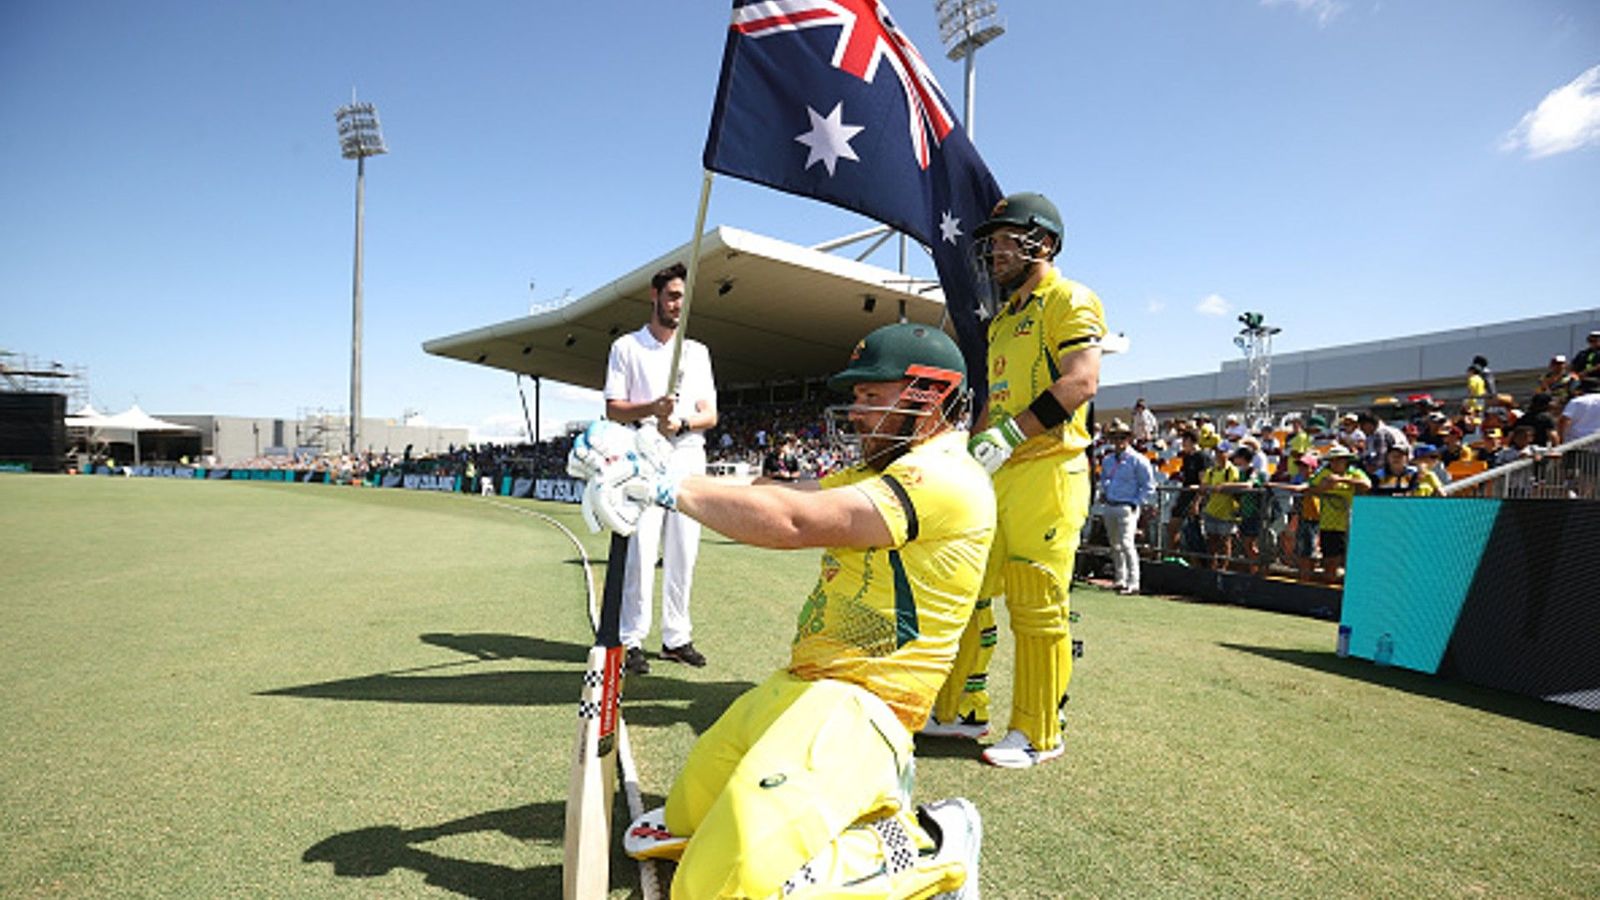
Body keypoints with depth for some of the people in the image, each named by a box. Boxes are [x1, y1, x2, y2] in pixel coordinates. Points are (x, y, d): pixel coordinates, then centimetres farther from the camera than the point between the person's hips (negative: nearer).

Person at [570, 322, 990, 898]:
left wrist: (670, 487, -14)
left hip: (855, 705, -10)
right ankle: (865, 786, 21)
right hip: (795, 688, 10)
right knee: (678, 828, 20)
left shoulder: (946, 477, -16)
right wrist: (647, 473, -6)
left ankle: (928, 848, -4)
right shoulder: (880, 473, 17)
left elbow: (789, 521, -25)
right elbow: (772, 495, 6)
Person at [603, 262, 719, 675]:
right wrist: (652, 409, -19)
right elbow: (613, 409, 0)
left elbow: (710, 415, 10)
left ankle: (677, 637, 14)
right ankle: (632, 641, 0)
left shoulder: (697, 352, 17)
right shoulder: (627, 347, 8)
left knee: (683, 554, 5)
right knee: (640, 552, -8)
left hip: (689, 459, 4)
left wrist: (681, 423, -12)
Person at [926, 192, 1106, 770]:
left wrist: (1008, 435, -23)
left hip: (1046, 471, -9)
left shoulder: (1068, 301, -4)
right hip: (993, 476, 9)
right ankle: (961, 709, 25)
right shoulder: (1002, 317, 23)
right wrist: (970, 452, 16)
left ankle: (1038, 733, 11)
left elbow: (1081, 381, -18)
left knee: (1039, 608, -3)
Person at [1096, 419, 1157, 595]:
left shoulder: (1137, 460, -7)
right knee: (1114, 545, 14)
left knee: (1126, 543, -16)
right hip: (1109, 507, 7)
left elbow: (1149, 487, -6)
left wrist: (1136, 504, -12)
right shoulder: (1107, 460, 13)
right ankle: (1119, 579, 26)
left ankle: (1133, 583, -13)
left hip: (1127, 507, -7)